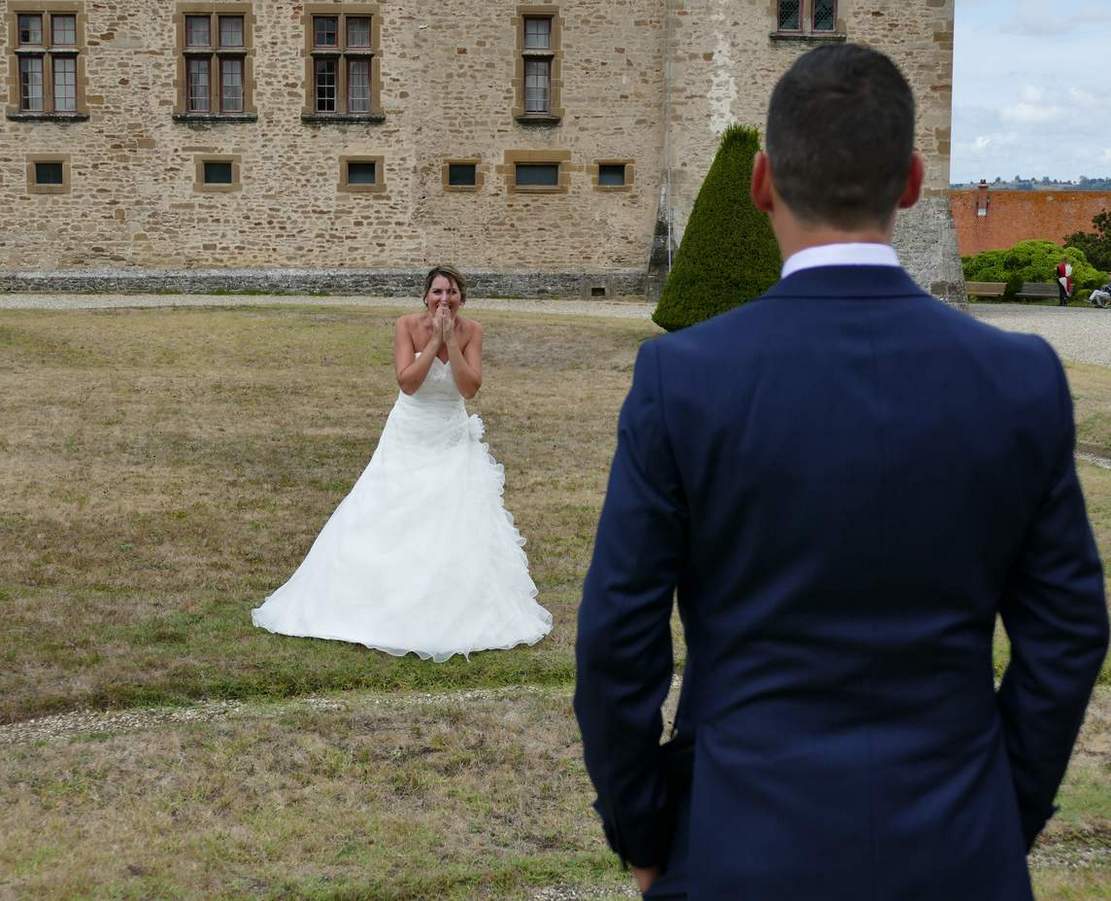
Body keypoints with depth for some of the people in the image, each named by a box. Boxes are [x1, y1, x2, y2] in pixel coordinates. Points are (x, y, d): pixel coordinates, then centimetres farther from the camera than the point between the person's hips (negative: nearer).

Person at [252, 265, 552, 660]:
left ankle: (457, 614, 11)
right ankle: (383, 607, 17)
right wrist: (434, 340, -23)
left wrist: (450, 340, -21)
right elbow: (407, 382, -21)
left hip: (453, 442, 1)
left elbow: (470, 387, -16)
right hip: (408, 439, -1)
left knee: (457, 531, -3)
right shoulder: (408, 325, -11)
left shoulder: (470, 330, -7)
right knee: (386, 525, 3)